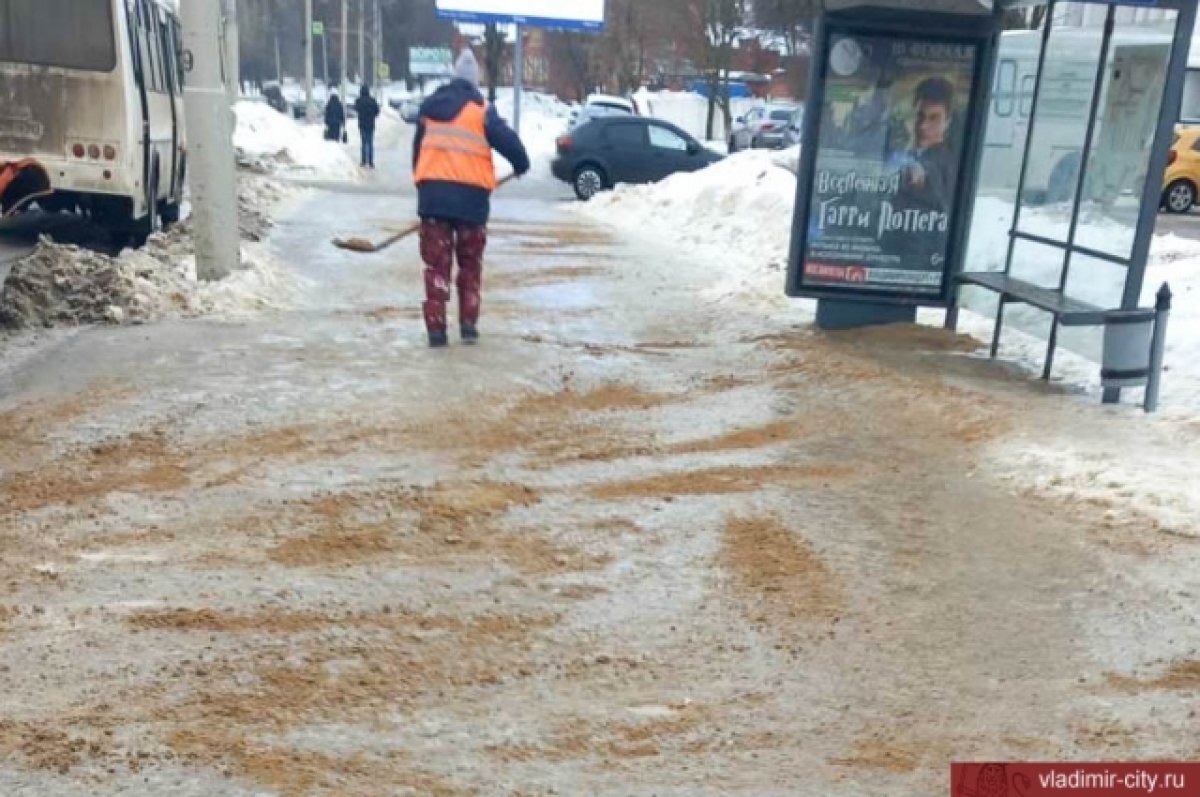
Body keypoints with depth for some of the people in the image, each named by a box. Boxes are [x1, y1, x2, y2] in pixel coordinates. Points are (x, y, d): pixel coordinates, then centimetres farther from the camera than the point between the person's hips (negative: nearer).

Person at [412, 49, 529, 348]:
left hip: (432, 191, 3)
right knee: (470, 263, 14)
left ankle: (436, 328, 1)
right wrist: (521, 163, 12)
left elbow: (418, 148, 18)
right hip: (470, 194, -2)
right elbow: (507, 140, -7)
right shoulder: (481, 111, -3)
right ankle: (468, 324, 12)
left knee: (436, 263, 7)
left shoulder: (429, 107, 13)